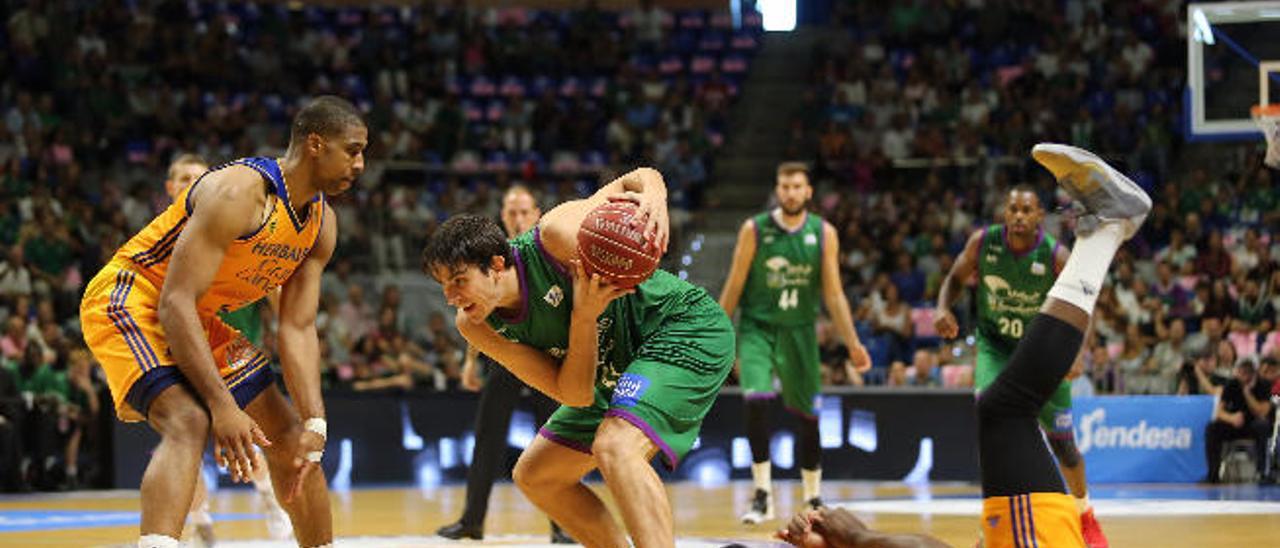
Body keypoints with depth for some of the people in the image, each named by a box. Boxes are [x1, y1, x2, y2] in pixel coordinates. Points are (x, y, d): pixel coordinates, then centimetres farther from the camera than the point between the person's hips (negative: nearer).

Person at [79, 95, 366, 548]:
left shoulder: (322, 224, 0)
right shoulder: (240, 192, -27)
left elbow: (298, 329, 0)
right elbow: (175, 302, -31)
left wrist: (315, 422, -14)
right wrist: (223, 406, -36)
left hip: (199, 320, 9)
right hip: (129, 302, -9)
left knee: (290, 437, 10)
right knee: (189, 423, -33)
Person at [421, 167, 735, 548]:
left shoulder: (556, 235, -26)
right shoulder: (475, 327, -10)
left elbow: (635, 180, -13)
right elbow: (576, 393, -15)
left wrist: (653, 196, -37)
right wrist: (584, 317, -31)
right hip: (621, 370, 8)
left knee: (615, 447, -31)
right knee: (534, 476, 11)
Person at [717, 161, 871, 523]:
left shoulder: (823, 234, -2)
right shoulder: (754, 230, -6)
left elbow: (833, 294, 1)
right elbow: (734, 287, -2)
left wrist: (852, 343, -5)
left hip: (799, 331, 2)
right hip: (757, 328, -2)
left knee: (808, 415, 7)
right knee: (757, 400, -23)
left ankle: (814, 498, 23)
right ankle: (762, 494, -16)